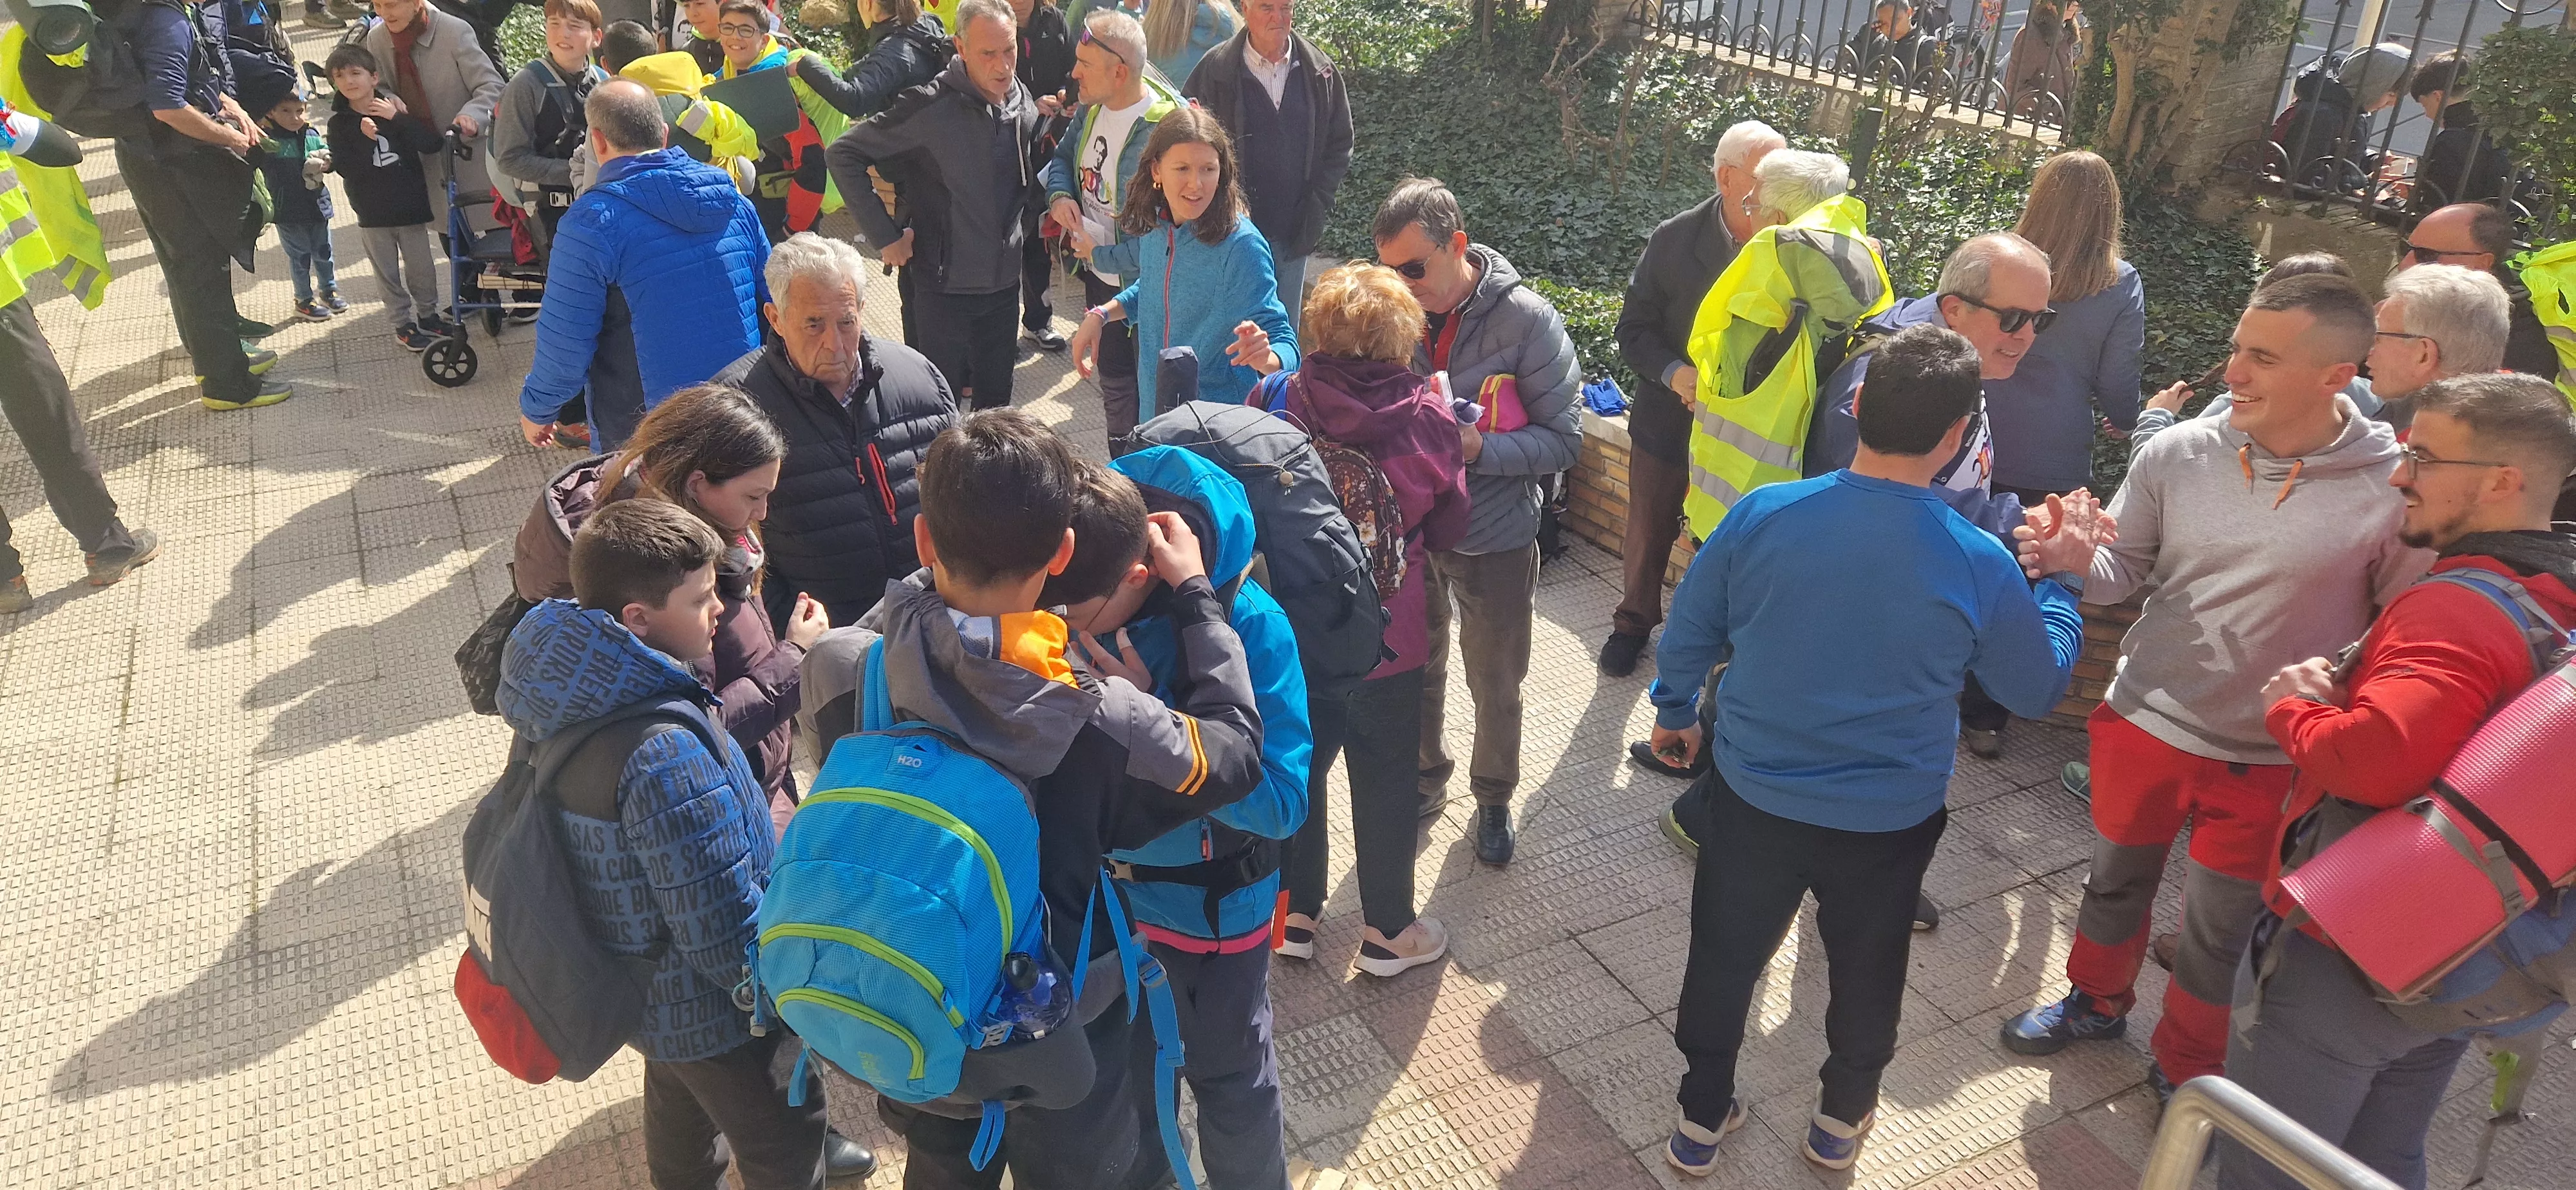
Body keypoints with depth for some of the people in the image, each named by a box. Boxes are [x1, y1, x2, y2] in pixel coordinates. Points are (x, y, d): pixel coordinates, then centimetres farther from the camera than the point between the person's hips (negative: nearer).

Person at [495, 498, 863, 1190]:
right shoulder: (664, 759, -40)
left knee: (681, 1106, 35)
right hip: (709, 1016, -8)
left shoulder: (572, 692, -12)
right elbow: (729, 941, -31)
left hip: (638, 987, 9)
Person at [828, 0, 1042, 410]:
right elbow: (844, 153, -13)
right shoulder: (930, 107, -17)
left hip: (1005, 284, 5)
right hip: (945, 287, -5)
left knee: (996, 401, 16)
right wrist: (884, 235, -14)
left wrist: (1024, 221, 8)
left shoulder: (1025, 105, -1)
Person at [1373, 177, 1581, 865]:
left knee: (1497, 685, 15)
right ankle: (1427, 774, 46)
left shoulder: (1526, 320, -17)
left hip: (1494, 535, -2)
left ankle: (1494, 797, 39)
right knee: (1416, 667, 21)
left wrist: (1476, 447, -29)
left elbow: (1563, 439, -15)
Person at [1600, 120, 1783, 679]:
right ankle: (1634, 623, 45)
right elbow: (1635, 331, -7)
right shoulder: (1674, 239, -13)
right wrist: (1674, 372, -24)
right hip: (1668, 422, 1)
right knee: (1648, 534, 20)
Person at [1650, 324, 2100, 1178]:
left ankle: (1701, 1117, 38)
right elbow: (2038, 691, -2)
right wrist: (2062, 581, 11)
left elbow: (1689, 634, -4)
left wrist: (1674, 711, 16)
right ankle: (1842, 1121, 46)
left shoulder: (1762, 515, -18)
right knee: (1866, 973, 25)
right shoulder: (1980, 565, -20)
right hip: (1888, 821, 0)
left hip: (1753, 798, 1)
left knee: (1724, 959, 20)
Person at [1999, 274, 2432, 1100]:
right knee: (2116, 881, 24)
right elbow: (2122, 569, -2)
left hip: (2265, 762, -2)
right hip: (2143, 723, 2)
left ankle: (2186, 1069, 43)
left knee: (2218, 935, 16)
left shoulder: (2395, 489, -16)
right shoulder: (2180, 452, -10)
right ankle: (2097, 1003, 52)